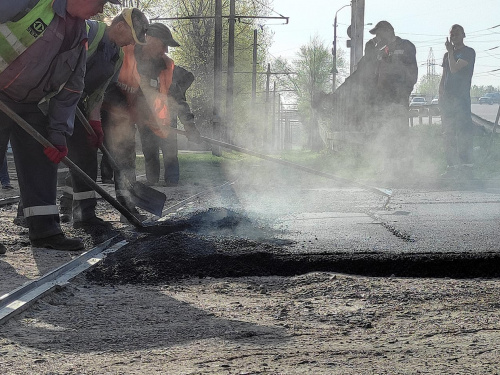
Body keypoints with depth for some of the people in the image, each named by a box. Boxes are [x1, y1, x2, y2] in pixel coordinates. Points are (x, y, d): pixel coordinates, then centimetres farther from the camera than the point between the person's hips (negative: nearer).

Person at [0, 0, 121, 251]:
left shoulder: (79, 36, 3)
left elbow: (70, 89, 5)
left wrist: (58, 133, -2)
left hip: (31, 103, 7)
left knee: (41, 162, 2)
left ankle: (44, 230, 5)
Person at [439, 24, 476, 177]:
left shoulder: (468, 52, 0)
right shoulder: (447, 55, 21)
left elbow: (455, 68, -13)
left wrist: (450, 51, -5)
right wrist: (441, 94, 11)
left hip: (461, 97, -7)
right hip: (447, 98, 7)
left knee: (463, 131, -14)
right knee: (448, 134, 3)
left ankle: (466, 163, -15)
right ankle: (452, 165, 4)